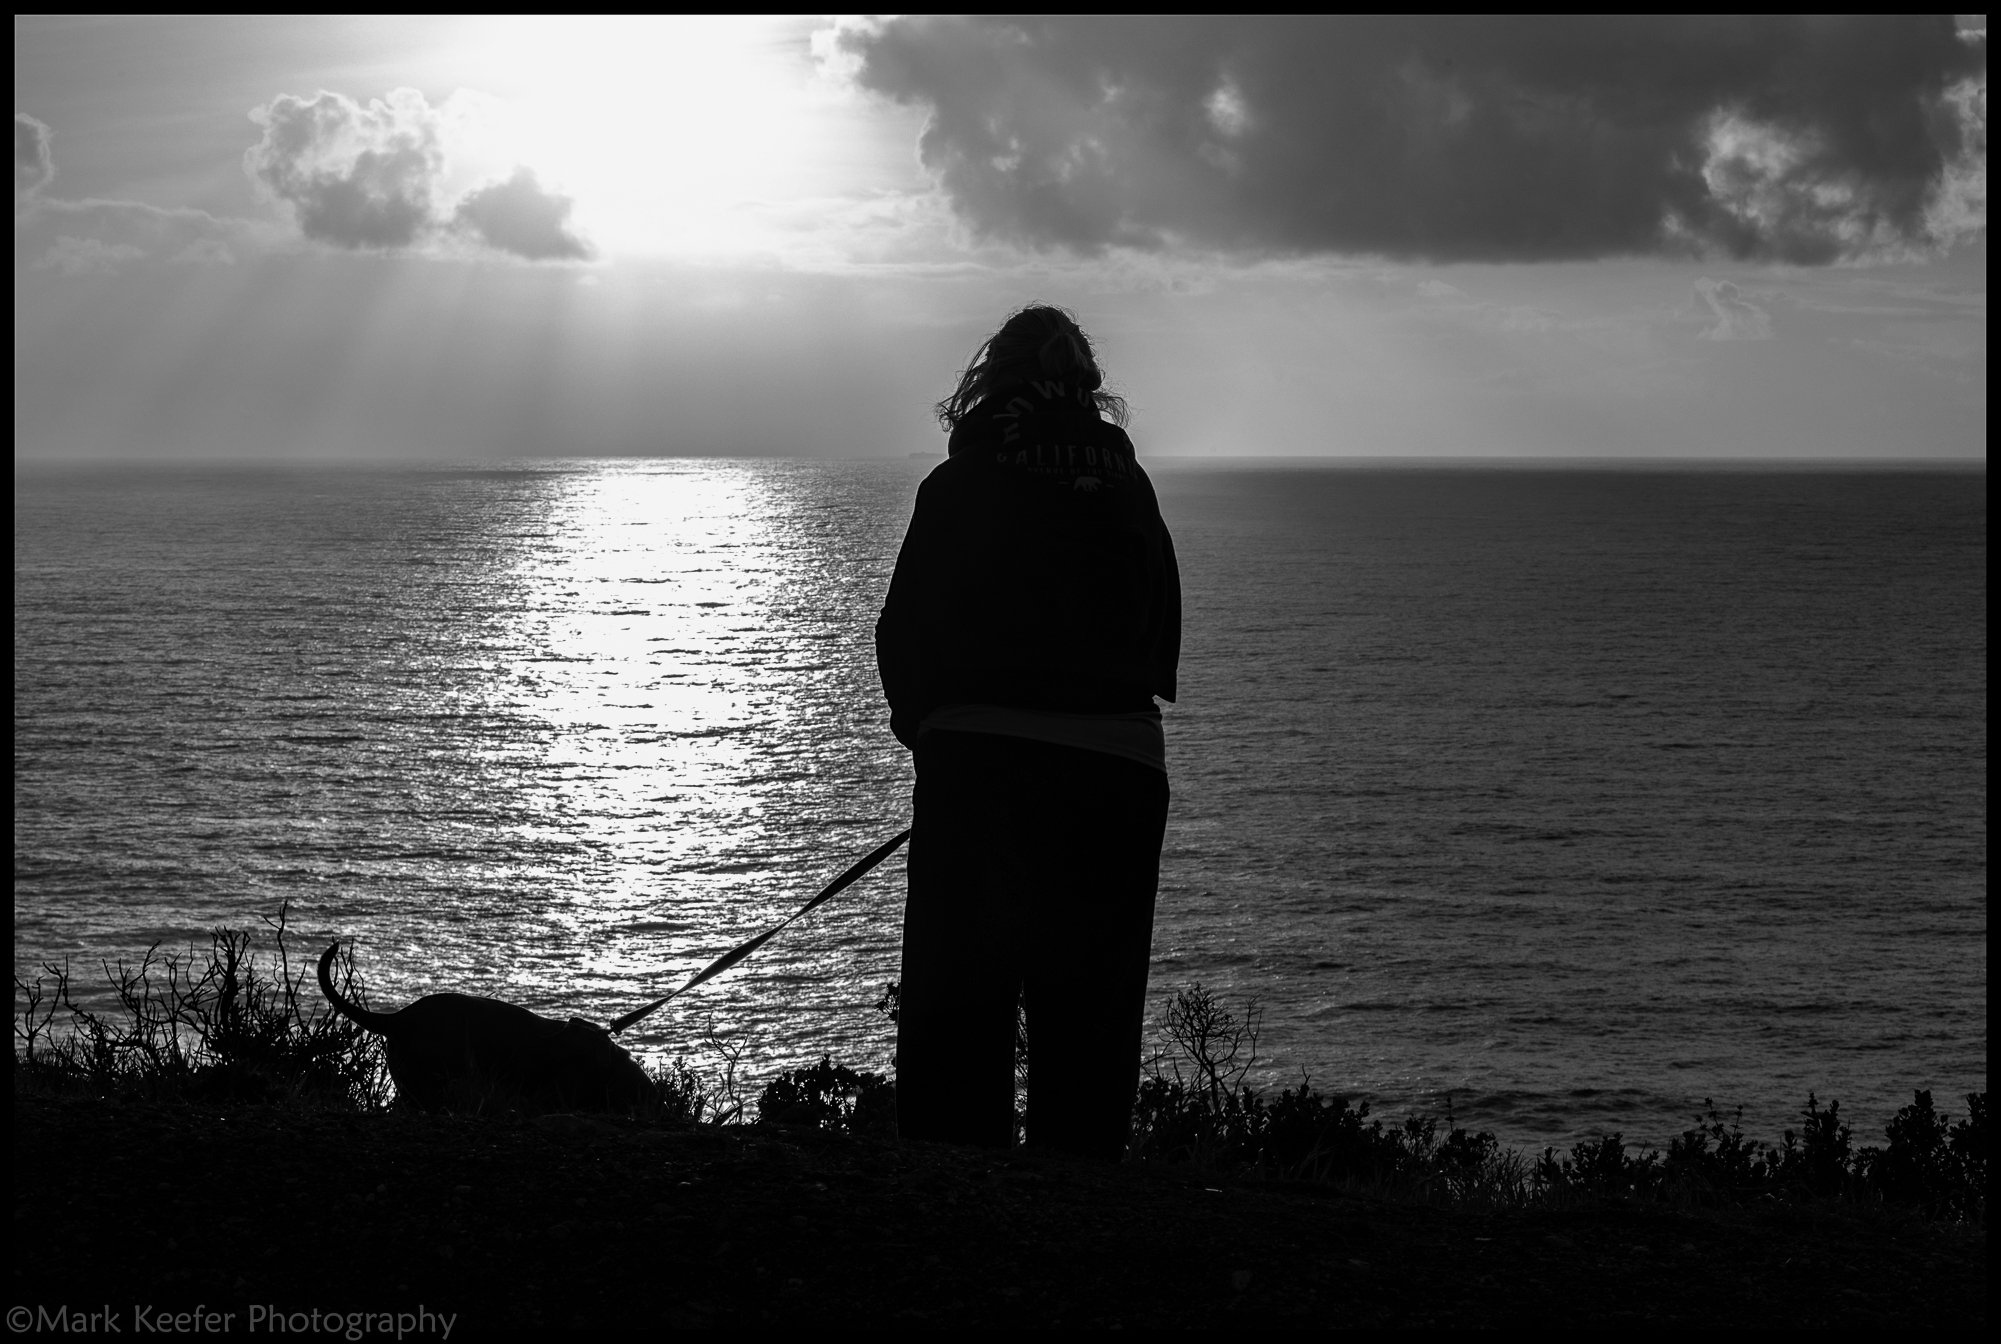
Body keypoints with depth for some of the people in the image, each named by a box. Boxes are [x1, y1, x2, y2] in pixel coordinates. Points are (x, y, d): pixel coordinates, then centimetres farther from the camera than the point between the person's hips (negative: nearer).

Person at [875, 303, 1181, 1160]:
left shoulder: (958, 485, -1)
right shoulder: (1128, 487, 6)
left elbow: (904, 629, 0)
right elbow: (1164, 634, 9)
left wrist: (923, 724, 16)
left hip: (978, 759, -2)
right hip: (1117, 765, 2)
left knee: (955, 992, 4)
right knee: (1091, 1001, 8)